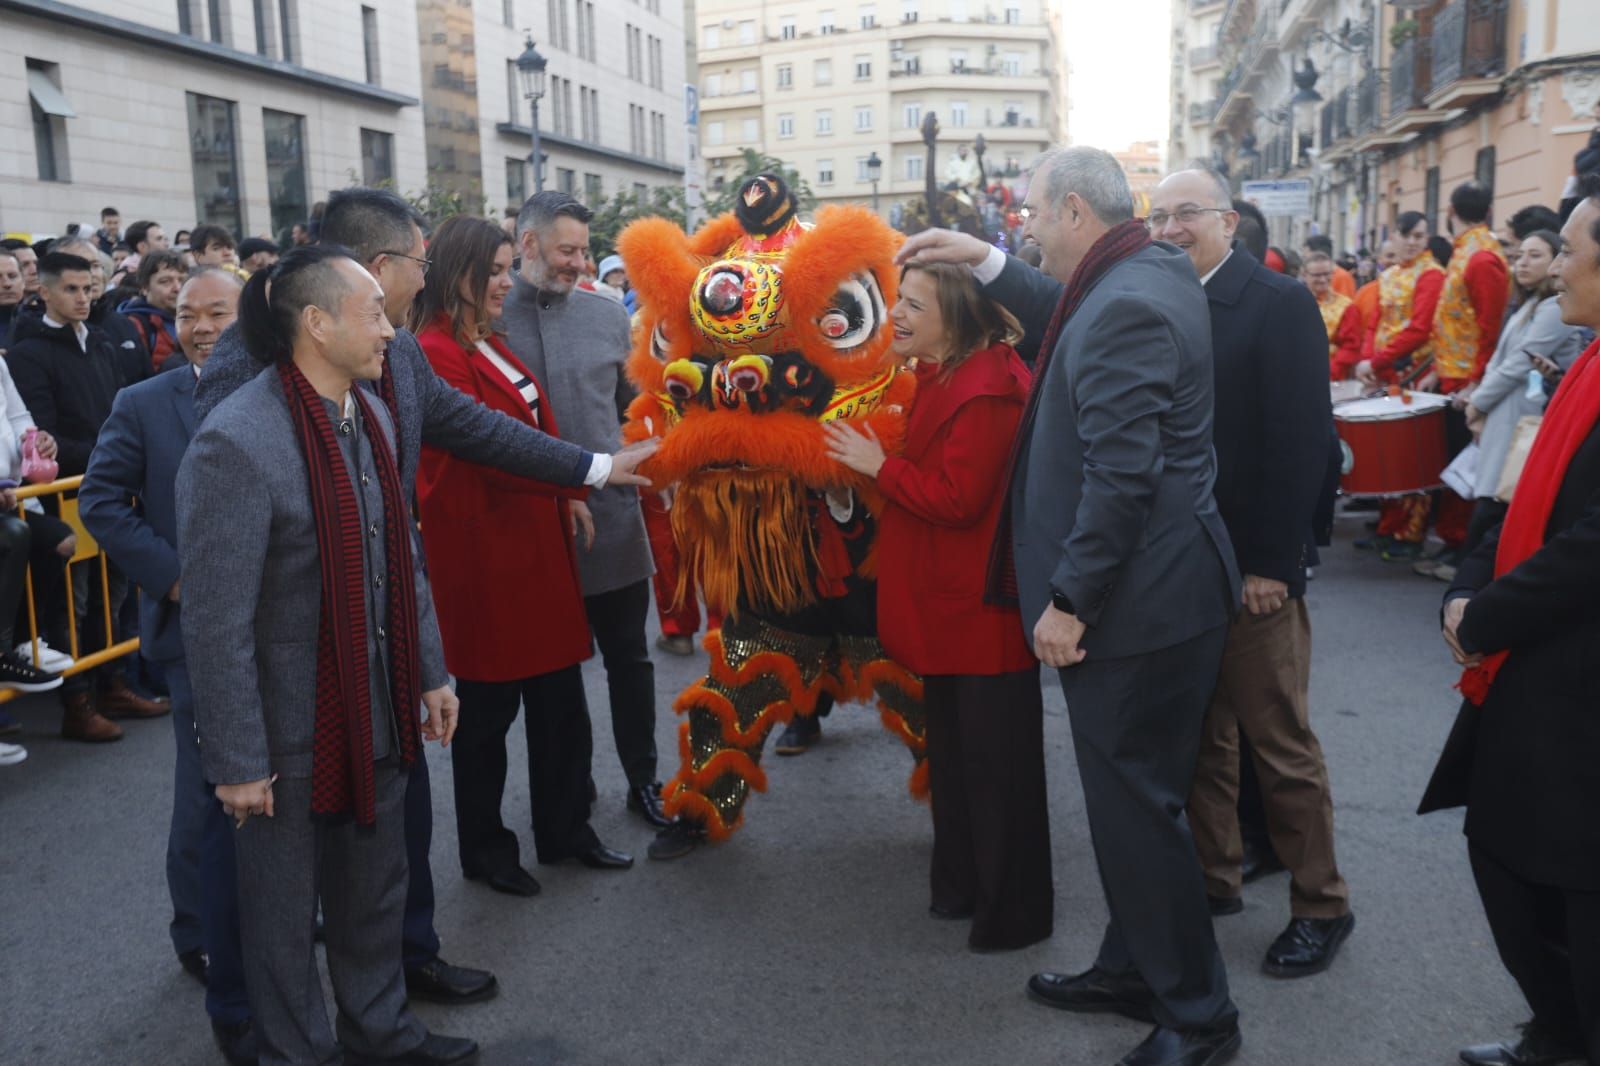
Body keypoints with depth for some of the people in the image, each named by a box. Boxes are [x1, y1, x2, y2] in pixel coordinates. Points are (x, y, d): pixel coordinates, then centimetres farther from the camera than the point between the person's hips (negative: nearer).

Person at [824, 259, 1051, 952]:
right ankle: (961, 883, 36)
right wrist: (883, 460, 3)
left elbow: (956, 499, -24)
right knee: (953, 750, 20)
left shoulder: (987, 389, -22)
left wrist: (879, 465, -15)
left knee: (997, 760, 3)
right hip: (949, 601, 10)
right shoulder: (940, 376, 11)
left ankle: (1013, 912, 18)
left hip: (983, 606, -10)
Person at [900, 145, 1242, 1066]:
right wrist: (986, 262, 21)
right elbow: (1070, 320, 27)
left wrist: (1069, 598, -19)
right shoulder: (1153, 268, 8)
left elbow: (1121, 474, -26)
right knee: (1132, 796, 21)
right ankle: (1133, 968, 38)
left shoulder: (1128, 305, -22)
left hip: (1139, 599, -10)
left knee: (1138, 807, 3)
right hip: (1150, 585, 10)